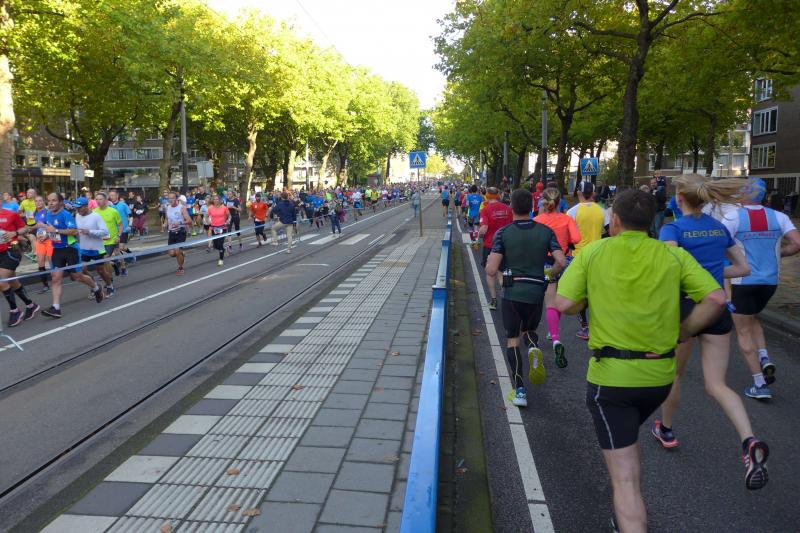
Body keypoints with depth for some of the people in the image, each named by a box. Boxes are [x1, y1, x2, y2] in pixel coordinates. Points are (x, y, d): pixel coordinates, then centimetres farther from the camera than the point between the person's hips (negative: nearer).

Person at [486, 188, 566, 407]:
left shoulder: (503, 233, -7)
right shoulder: (546, 231, 0)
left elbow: (491, 270, -13)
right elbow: (561, 262, -9)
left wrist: (488, 263, 10)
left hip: (512, 292, -2)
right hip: (536, 292, 2)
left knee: (512, 339, 9)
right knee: (529, 330, 26)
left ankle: (520, 389, 2)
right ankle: (534, 347, -9)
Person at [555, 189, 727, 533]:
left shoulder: (592, 253, -8)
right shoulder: (675, 255, -2)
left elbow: (564, 305, -13)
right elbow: (716, 299, -11)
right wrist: (681, 334, -1)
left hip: (610, 375, -4)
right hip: (660, 374, 5)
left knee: (624, 477, 1)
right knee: (628, 434, 34)